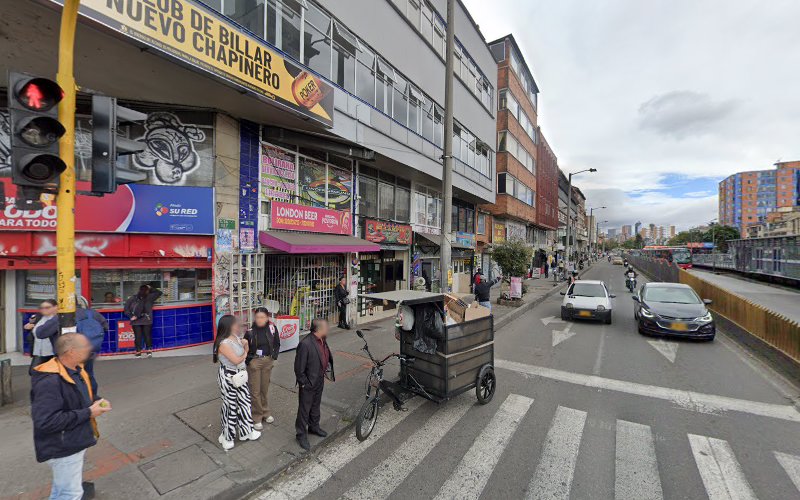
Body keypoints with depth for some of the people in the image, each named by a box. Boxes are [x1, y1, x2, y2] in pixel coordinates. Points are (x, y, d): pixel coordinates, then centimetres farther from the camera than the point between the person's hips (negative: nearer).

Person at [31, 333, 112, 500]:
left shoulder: (75, 369, -1)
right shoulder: (49, 381, -30)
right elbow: (45, 422, -32)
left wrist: (96, 401, -5)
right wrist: (88, 413, -26)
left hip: (74, 442, 9)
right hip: (64, 448, -9)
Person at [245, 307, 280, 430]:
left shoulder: (272, 328, -9)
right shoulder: (250, 331, -15)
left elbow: (277, 344, 3)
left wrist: (274, 357, -3)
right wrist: (248, 361, -10)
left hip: (268, 361, 2)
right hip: (254, 361, -2)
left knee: (265, 388, 16)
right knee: (255, 390, 5)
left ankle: (265, 412, 35)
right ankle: (257, 417, 20)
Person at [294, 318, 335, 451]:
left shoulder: (323, 340, -5)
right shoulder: (305, 344, -30)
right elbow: (299, 368, -22)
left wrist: (328, 370, 10)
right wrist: (304, 383, -16)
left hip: (320, 381, 7)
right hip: (308, 384, -7)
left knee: (316, 406, 26)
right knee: (304, 410, 12)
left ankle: (314, 426, 47)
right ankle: (301, 434, 32)